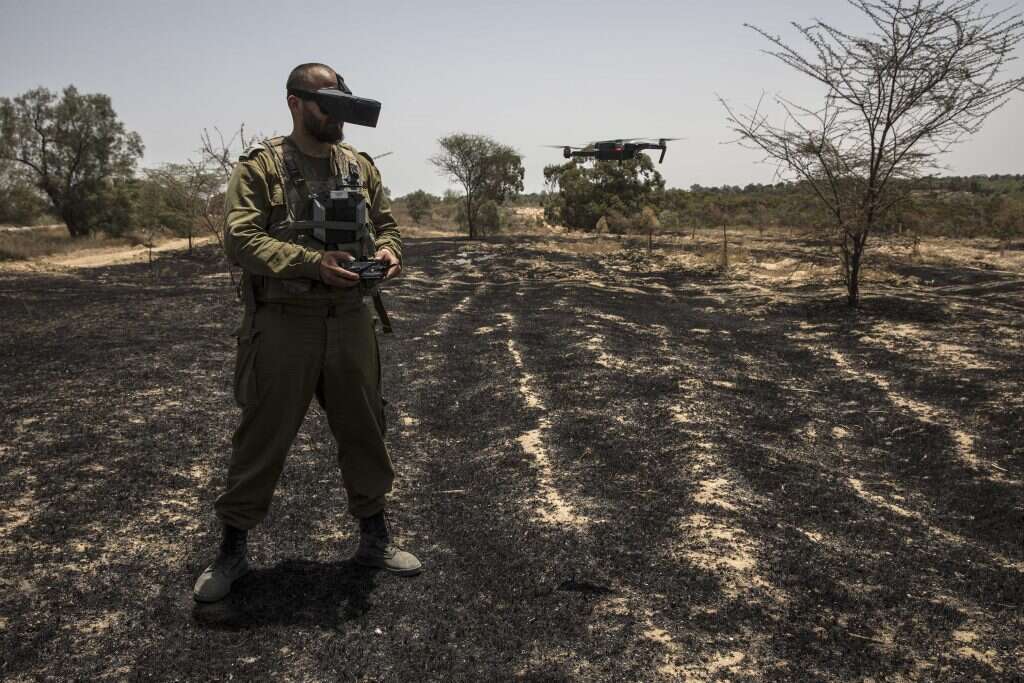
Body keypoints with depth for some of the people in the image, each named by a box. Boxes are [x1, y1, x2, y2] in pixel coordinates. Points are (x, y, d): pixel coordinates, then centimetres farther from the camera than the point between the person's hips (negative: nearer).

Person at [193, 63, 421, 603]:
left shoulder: (360, 166, 11)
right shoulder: (260, 166, -5)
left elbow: (385, 223, 18)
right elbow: (241, 239, -13)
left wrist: (386, 252, -5)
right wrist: (312, 262, -25)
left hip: (350, 321, 5)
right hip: (283, 323, -4)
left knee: (364, 430, 12)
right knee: (263, 437, 5)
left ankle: (374, 536, 30)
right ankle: (233, 548, 23)